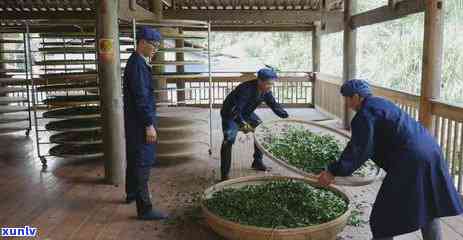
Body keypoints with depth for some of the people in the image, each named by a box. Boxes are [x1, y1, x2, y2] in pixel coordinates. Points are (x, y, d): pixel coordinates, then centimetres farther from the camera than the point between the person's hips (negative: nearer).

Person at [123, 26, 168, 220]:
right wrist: (149, 125, -22)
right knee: (143, 163, -7)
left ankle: (132, 193, 40)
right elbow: (141, 97, -23)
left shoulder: (138, 62, 13)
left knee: (134, 159, 22)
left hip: (135, 121, 11)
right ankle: (144, 208, -1)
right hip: (140, 122, -11)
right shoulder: (137, 65, -19)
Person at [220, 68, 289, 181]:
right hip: (230, 114, -8)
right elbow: (235, 110, -41)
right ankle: (224, 174, -17)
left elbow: (274, 105, 1)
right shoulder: (246, 89, -36)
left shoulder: (266, 91, -13)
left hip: (246, 113, 8)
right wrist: (243, 124, -51)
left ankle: (257, 163, 19)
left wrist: (287, 117, -7)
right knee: (228, 140, -22)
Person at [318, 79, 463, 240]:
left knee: (386, 213, 4)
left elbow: (358, 150, -18)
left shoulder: (365, 114, -12)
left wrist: (333, 172, -15)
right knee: (427, 208, 23)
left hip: (411, 161, -10)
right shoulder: (379, 104, 18)